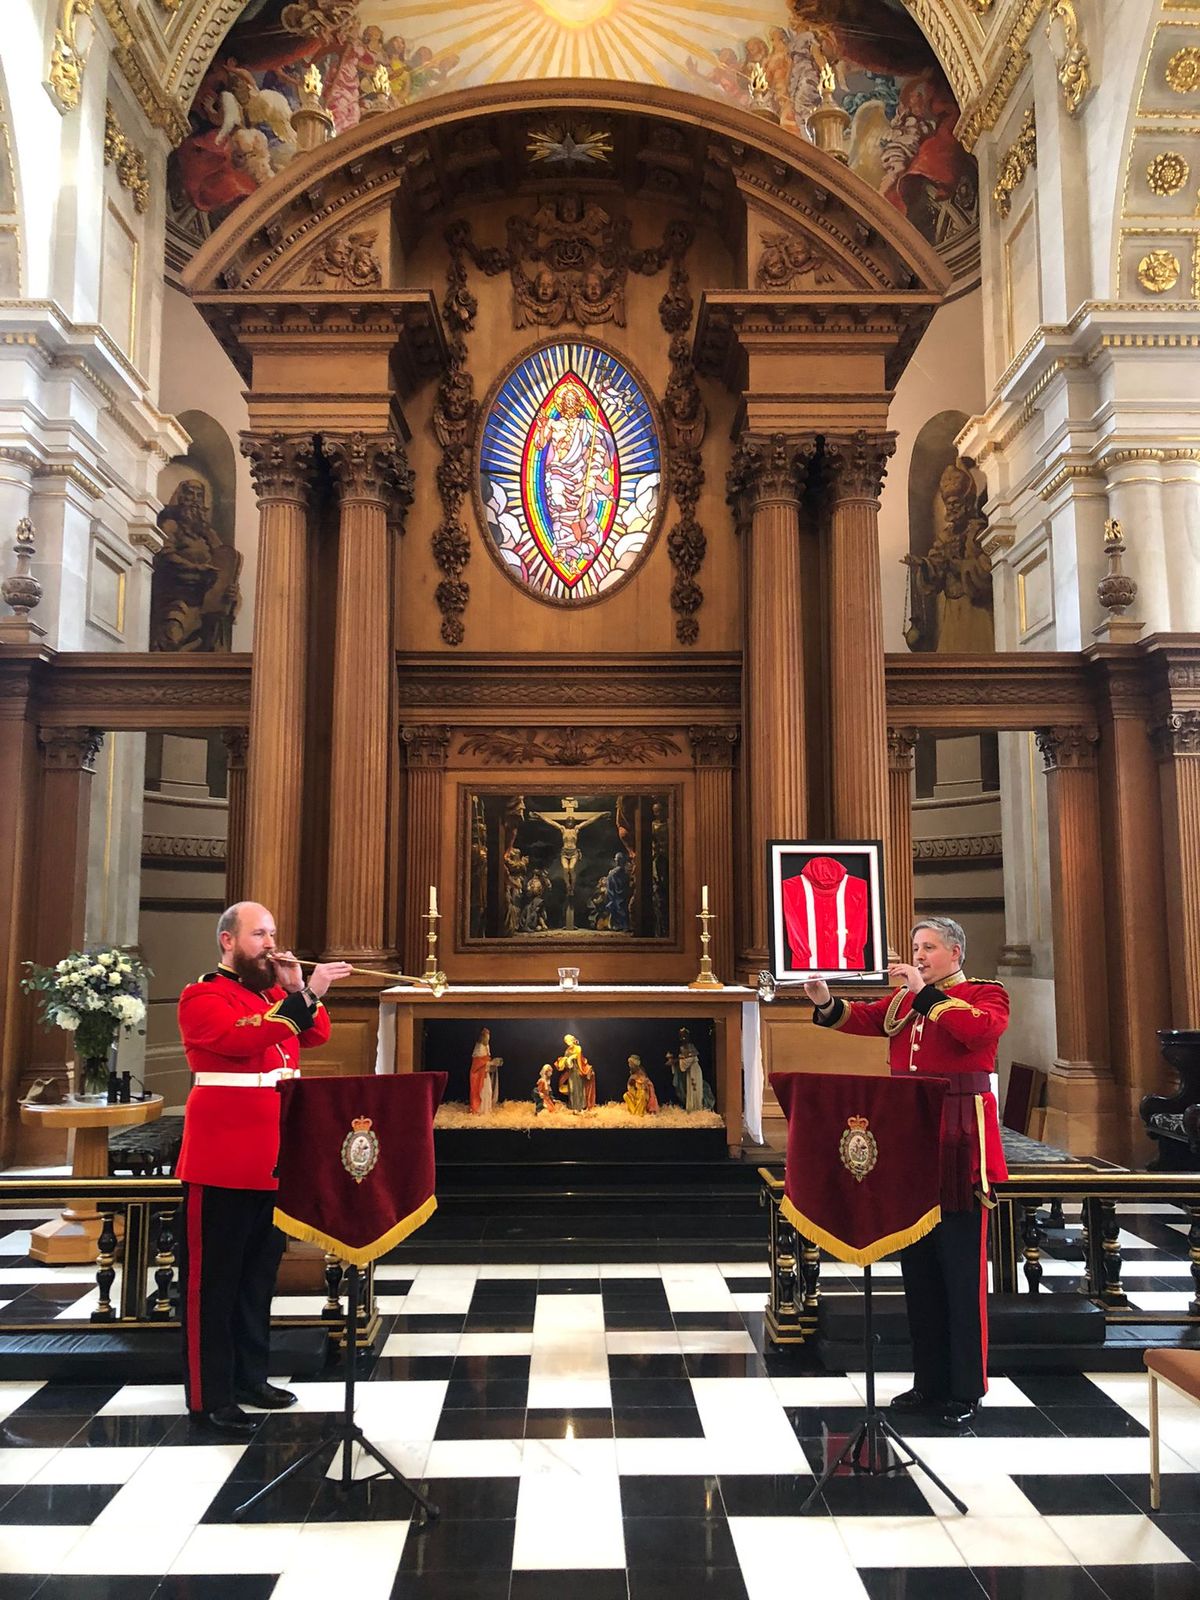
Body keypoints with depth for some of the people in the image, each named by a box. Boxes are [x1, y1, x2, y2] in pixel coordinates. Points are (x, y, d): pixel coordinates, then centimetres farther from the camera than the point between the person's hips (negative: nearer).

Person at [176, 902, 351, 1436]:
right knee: (213, 1282, 1)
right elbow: (241, 1036, -27)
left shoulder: (275, 994, 14)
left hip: (276, 1162, 8)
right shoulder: (203, 997, -10)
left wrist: (297, 989, -5)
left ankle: (251, 1377, 28)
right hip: (223, 1165, -8)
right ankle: (209, 1398, 10)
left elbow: (316, 1035, 9)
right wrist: (303, 996, -34)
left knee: (259, 1276, 16)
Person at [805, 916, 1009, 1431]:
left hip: (957, 1144, -6)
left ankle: (964, 1390, 11)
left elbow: (978, 1030, -22)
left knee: (961, 1270, 0)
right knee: (917, 1267, 13)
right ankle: (928, 1380, 25)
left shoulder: (986, 993, -2)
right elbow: (860, 1018, 4)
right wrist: (825, 1002, -13)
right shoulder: (902, 999, 15)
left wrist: (926, 992, -23)